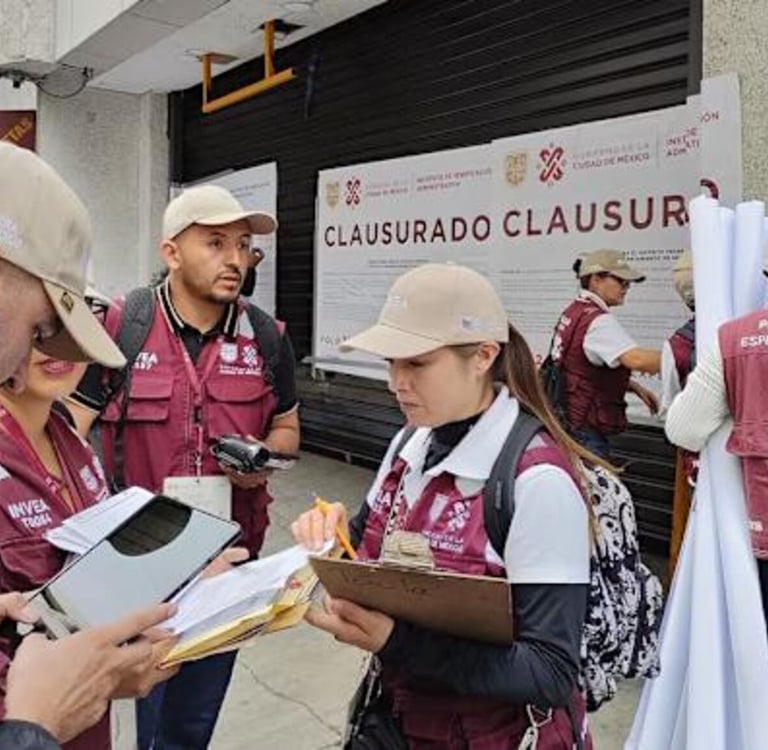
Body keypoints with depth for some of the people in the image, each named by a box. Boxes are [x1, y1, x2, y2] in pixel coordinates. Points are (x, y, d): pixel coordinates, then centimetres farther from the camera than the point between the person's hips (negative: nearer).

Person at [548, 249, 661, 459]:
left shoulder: (575, 311, 11)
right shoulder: (598, 321, -19)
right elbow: (635, 359, -34)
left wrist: (636, 387, 12)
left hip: (568, 419, 10)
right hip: (585, 429, -10)